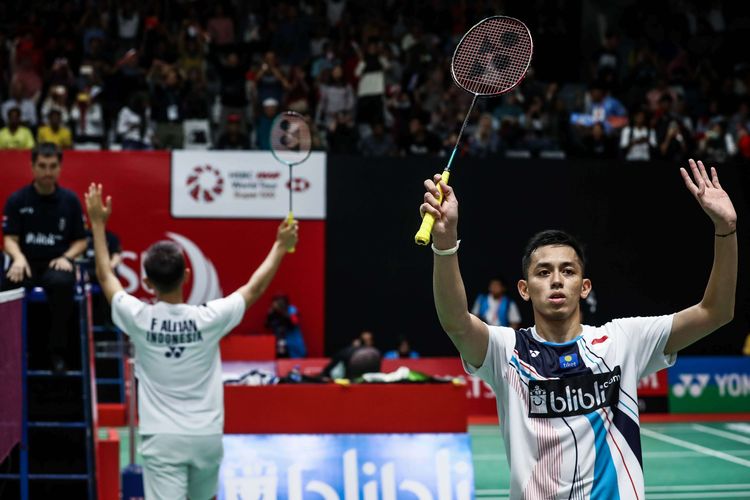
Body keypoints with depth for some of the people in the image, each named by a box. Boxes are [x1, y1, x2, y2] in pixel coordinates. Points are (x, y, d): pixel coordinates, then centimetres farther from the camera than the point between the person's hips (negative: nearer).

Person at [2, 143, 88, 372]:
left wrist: (66, 257, -10)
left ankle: (57, 351, -22)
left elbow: (81, 240, 10)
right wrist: (18, 257, -20)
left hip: (57, 263, -1)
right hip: (27, 263, 1)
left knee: (61, 283, -38)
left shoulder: (70, 200, 5)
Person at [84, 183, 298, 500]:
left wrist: (98, 222, 18)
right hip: (206, 435, 2)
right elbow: (255, 288, 8)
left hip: (162, 438, -2)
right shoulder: (208, 319, -9)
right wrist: (281, 246, 21)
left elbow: (106, 277, 9)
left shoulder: (139, 319, -10)